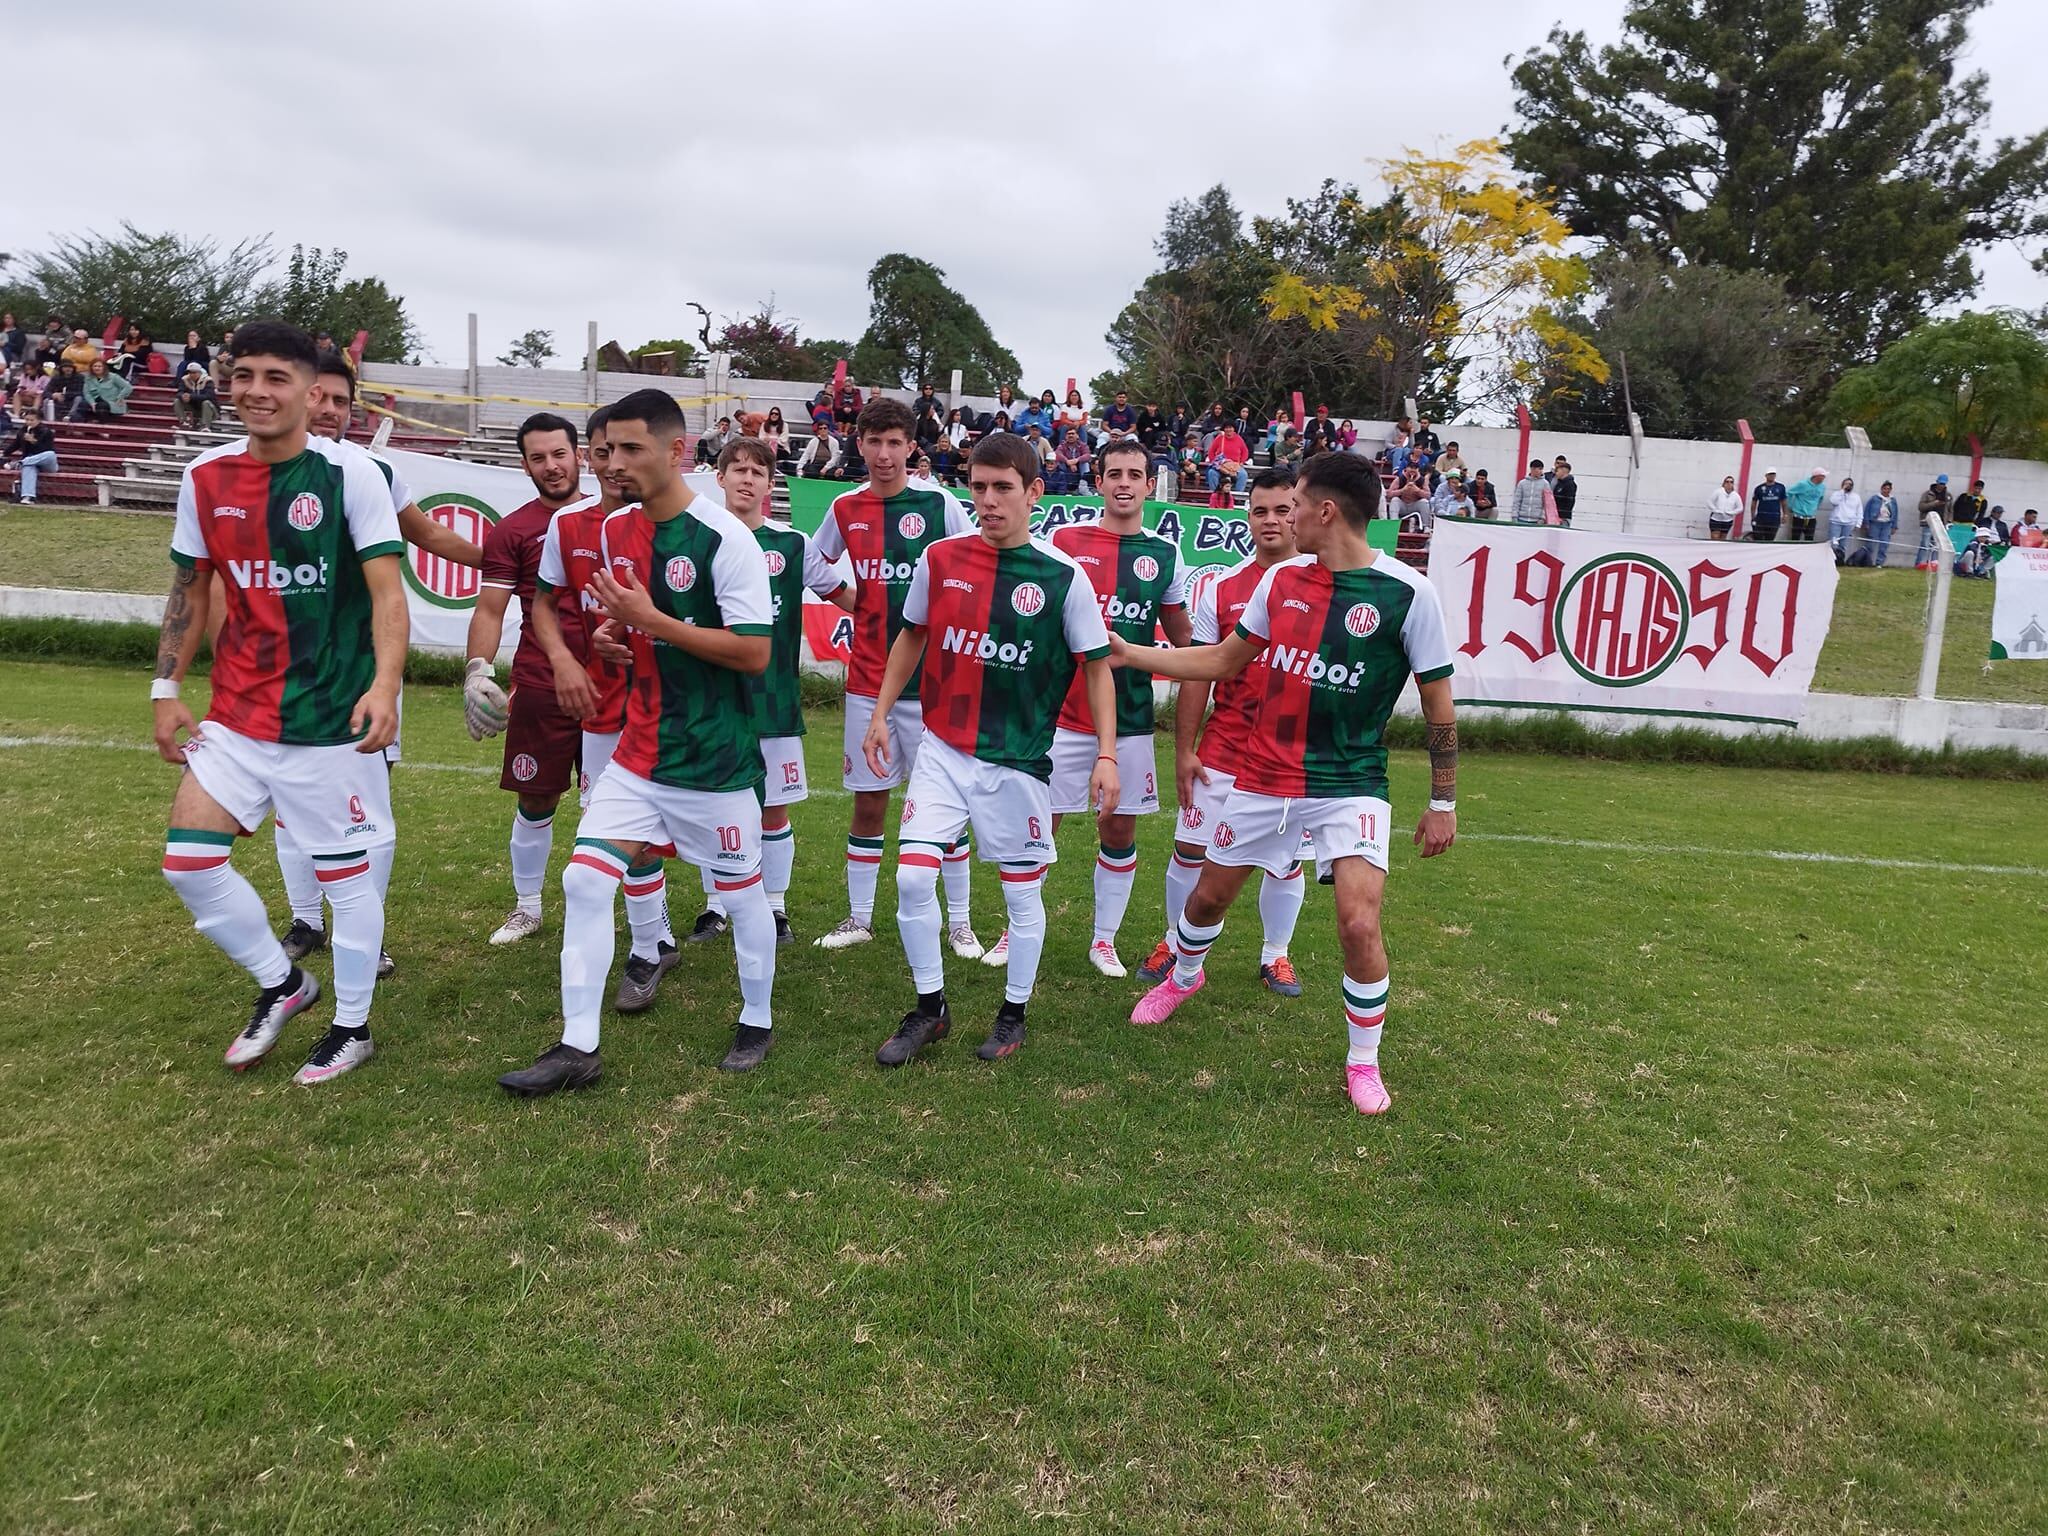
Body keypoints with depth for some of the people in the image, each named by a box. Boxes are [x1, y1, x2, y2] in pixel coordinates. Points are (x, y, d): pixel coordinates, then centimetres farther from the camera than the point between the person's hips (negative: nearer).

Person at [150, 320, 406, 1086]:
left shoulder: (350, 472, -10)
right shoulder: (205, 476, 4)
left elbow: (387, 590, -15)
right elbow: (190, 591, 14)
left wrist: (384, 685, -29)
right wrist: (166, 691, 9)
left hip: (331, 715, -5)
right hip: (237, 713, 5)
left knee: (345, 872, 4)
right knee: (188, 859, 3)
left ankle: (352, 1027, 23)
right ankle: (282, 982, 26)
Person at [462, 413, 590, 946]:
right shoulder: (511, 531, 1)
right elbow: (489, 609, -3)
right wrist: (477, 671, -17)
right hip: (539, 690, -1)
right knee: (535, 802, 7)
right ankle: (527, 907, 24)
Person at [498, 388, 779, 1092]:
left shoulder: (723, 537, -16)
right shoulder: (613, 530, 7)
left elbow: (755, 653, -20)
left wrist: (652, 621, -21)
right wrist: (615, 630, 0)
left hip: (717, 757, -6)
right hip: (640, 750, 6)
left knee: (741, 891, 9)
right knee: (584, 879, -2)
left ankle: (757, 1019, 32)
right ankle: (577, 1047, 8)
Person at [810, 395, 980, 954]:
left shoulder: (940, 504, -4)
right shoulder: (845, 509, 6)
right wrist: (853, 603, 7)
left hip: (931, 678, -3)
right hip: (866, 679, 3)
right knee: (868, 801, 9)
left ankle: (958, 922, 15)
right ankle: (859, 919, 22)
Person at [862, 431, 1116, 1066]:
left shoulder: (1063, 575, -8)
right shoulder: (940, 557, 0)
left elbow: (1097, 665, -2)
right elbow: (912, 636, 14)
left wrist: (1106, 754, -8)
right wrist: (881, 713, 11)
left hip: (1019, 758, -2)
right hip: (942, 750, 2)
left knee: (1022, 892, 7)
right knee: (913, 876, -5)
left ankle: (1013, 1015, 28)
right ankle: (929, 1009, 16)